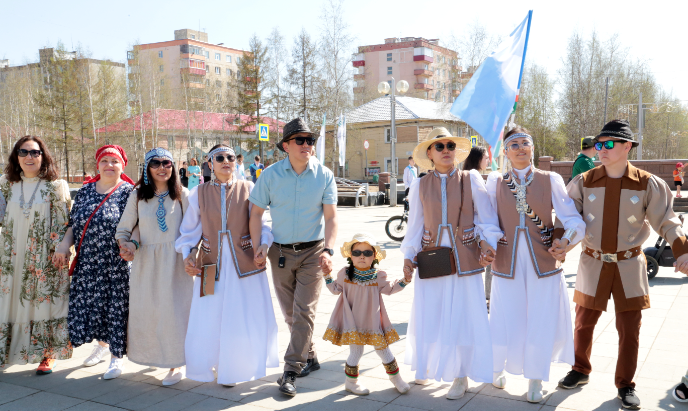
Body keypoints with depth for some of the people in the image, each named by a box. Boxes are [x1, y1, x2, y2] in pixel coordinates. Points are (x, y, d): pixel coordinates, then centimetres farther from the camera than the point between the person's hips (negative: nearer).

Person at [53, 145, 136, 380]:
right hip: (87, 264, 5)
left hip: (117, 265, -5)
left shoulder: (129, 193, -4)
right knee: (89, 306, 13)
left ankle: (118, 356, 16)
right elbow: (74, 225, 14)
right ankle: (102, 344, 39)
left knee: (117, 307, 0)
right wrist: (64, 245, -1)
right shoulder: (85, 192, 11)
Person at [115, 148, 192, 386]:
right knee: (145, 309, 6)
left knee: (174, 309, -4)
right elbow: (123, 230, 10)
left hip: (175, 262, -2)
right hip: (146, 262, 3)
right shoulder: (137, 196, 6)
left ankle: (177, 364, 7)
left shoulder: (182, 195, 1)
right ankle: (153, 355, 28)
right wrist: (127, 246, -10)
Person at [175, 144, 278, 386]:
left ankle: (239, 366, 23)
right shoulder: (199, 194, 7)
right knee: (208, 320, 3)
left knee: (247, 318, 2)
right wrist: (187, 255, -5)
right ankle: (207, 366, 27)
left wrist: (264, 245, -17)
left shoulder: (249, 189, 2)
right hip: (211, 264, 1)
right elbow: (190, 230, 9)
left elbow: (262, 222, 0)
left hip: (244, 263, -1)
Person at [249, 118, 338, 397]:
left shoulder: (324, 175, -6)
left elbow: (331, 217, -7)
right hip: (281, 252, 2)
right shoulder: (271, 175, -4)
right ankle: (310, 358, 31)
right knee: (290, 313, 11)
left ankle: (290, 372, 0)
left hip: (313, 251, -2)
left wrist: (328, 250, -19)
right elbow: (256, 212, 2)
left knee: (304, 311, -7)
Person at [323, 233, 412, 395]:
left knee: (382, 348, 8)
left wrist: (404, 281, -1)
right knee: (356, 351, 1)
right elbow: (336, 289, 6)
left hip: (373, 320, 2)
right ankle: (350, 381, 23)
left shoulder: (378, 276, -3)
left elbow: (389, 289, 11)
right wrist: (327, 276, -5)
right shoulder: (345, 274, -5)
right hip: (352, 322, -1)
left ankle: (395, 376, 29)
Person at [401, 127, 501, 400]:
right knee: (429, 315, 7)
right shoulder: (420, 185, 5)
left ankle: (461, 376, 18)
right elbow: (415, 225, 6)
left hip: (465, 259, -1)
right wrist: (408, 255, -3)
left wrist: (488, 243, -15)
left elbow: (486, 218, 0)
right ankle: (428, 367, 29)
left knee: (463, 315, 2)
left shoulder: (471, 180, 1)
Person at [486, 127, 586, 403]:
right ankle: (497, 367, 36)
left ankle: (535, 380, 30)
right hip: (507, 264, 0)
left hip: (544, 264, 0)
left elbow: (574, 220, -6)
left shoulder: (551, 180, 2)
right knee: (504, 325, 4)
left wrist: (565, 240, -25)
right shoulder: (495, 181, 5)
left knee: (541, 325, 6)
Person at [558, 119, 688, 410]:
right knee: (584, 323, 12)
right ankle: (580, 371, 33)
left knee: (629, 329, 6)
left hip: (629, 265, 0)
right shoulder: (584, 182, -5)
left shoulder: (647, 184, -6)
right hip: (593, 264, 1)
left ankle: (625, 385, 23)